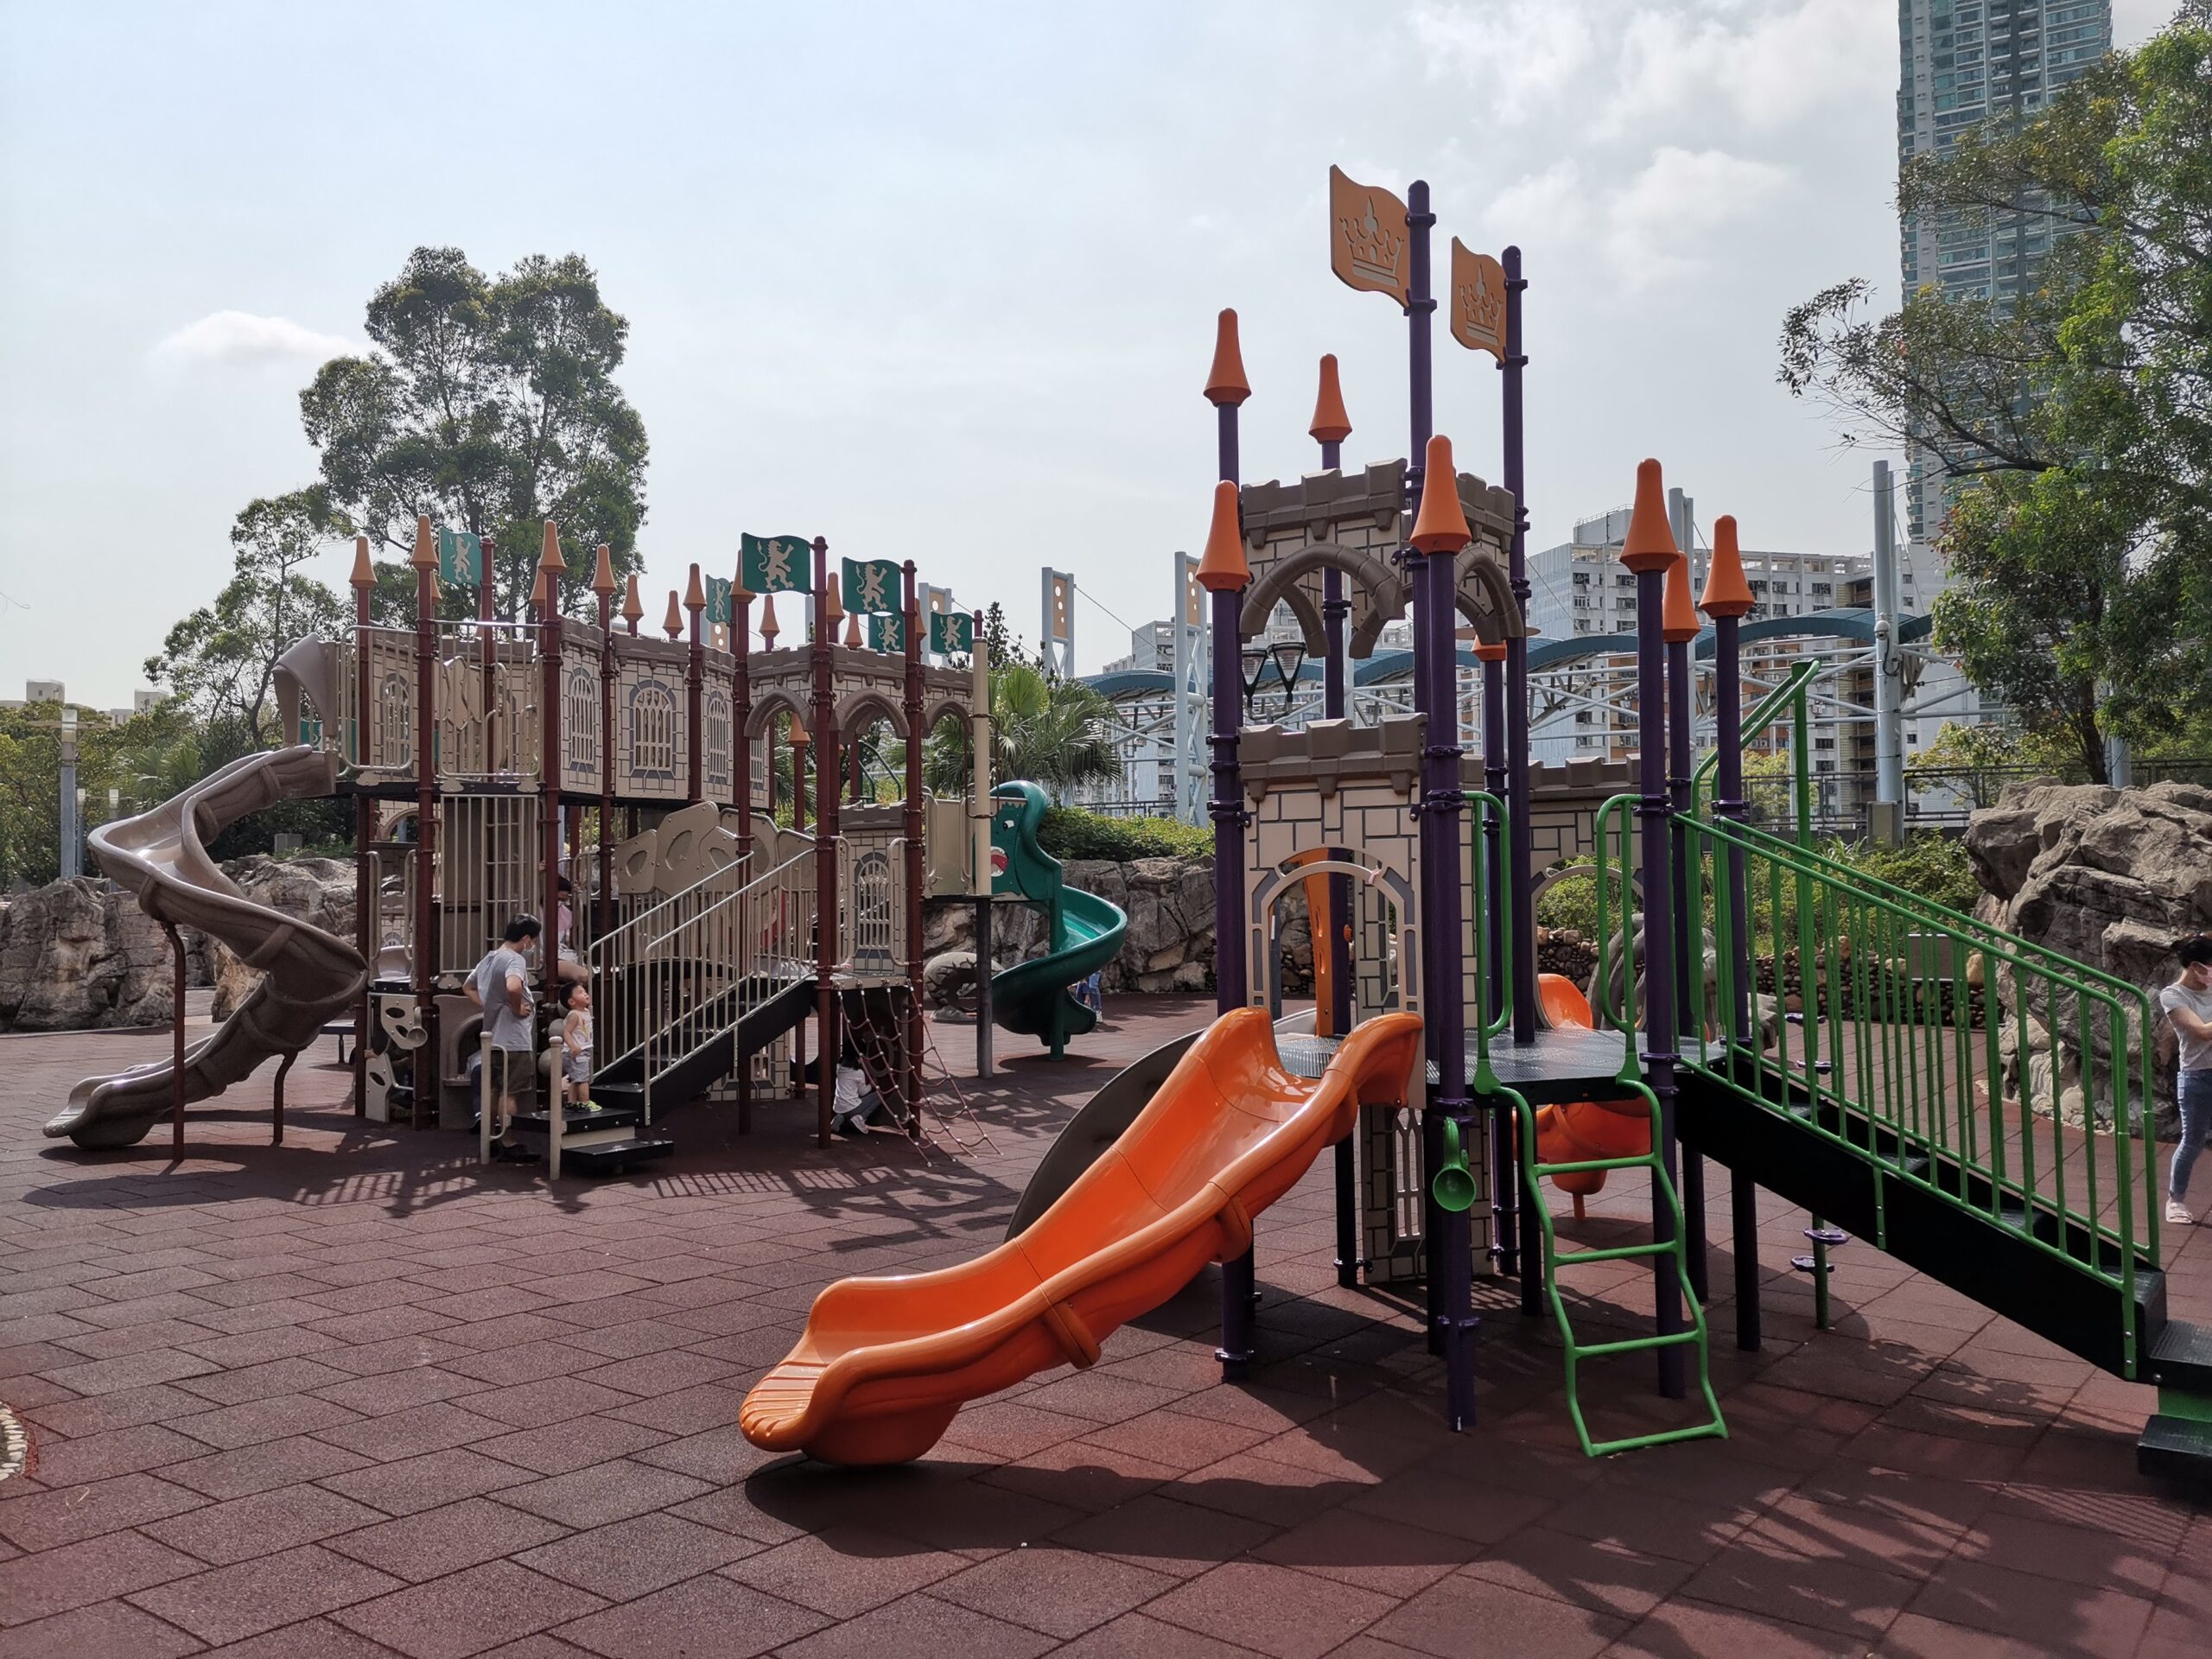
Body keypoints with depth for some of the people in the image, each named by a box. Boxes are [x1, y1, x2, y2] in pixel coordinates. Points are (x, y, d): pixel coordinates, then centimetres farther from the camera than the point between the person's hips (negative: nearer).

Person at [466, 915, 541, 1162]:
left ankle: (490, 1139, 23)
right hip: (513, 1039, -9)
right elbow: (513, 986, -37)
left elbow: (468, 987, 27)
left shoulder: (488, 958, 13)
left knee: (494, 1089, 16)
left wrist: (488, 1006, 17)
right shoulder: (515, 960, -16)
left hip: (492, 1037, 9)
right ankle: (508, 1146, 2)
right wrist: (517, 1009, -20)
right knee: (510, 1093, -3)